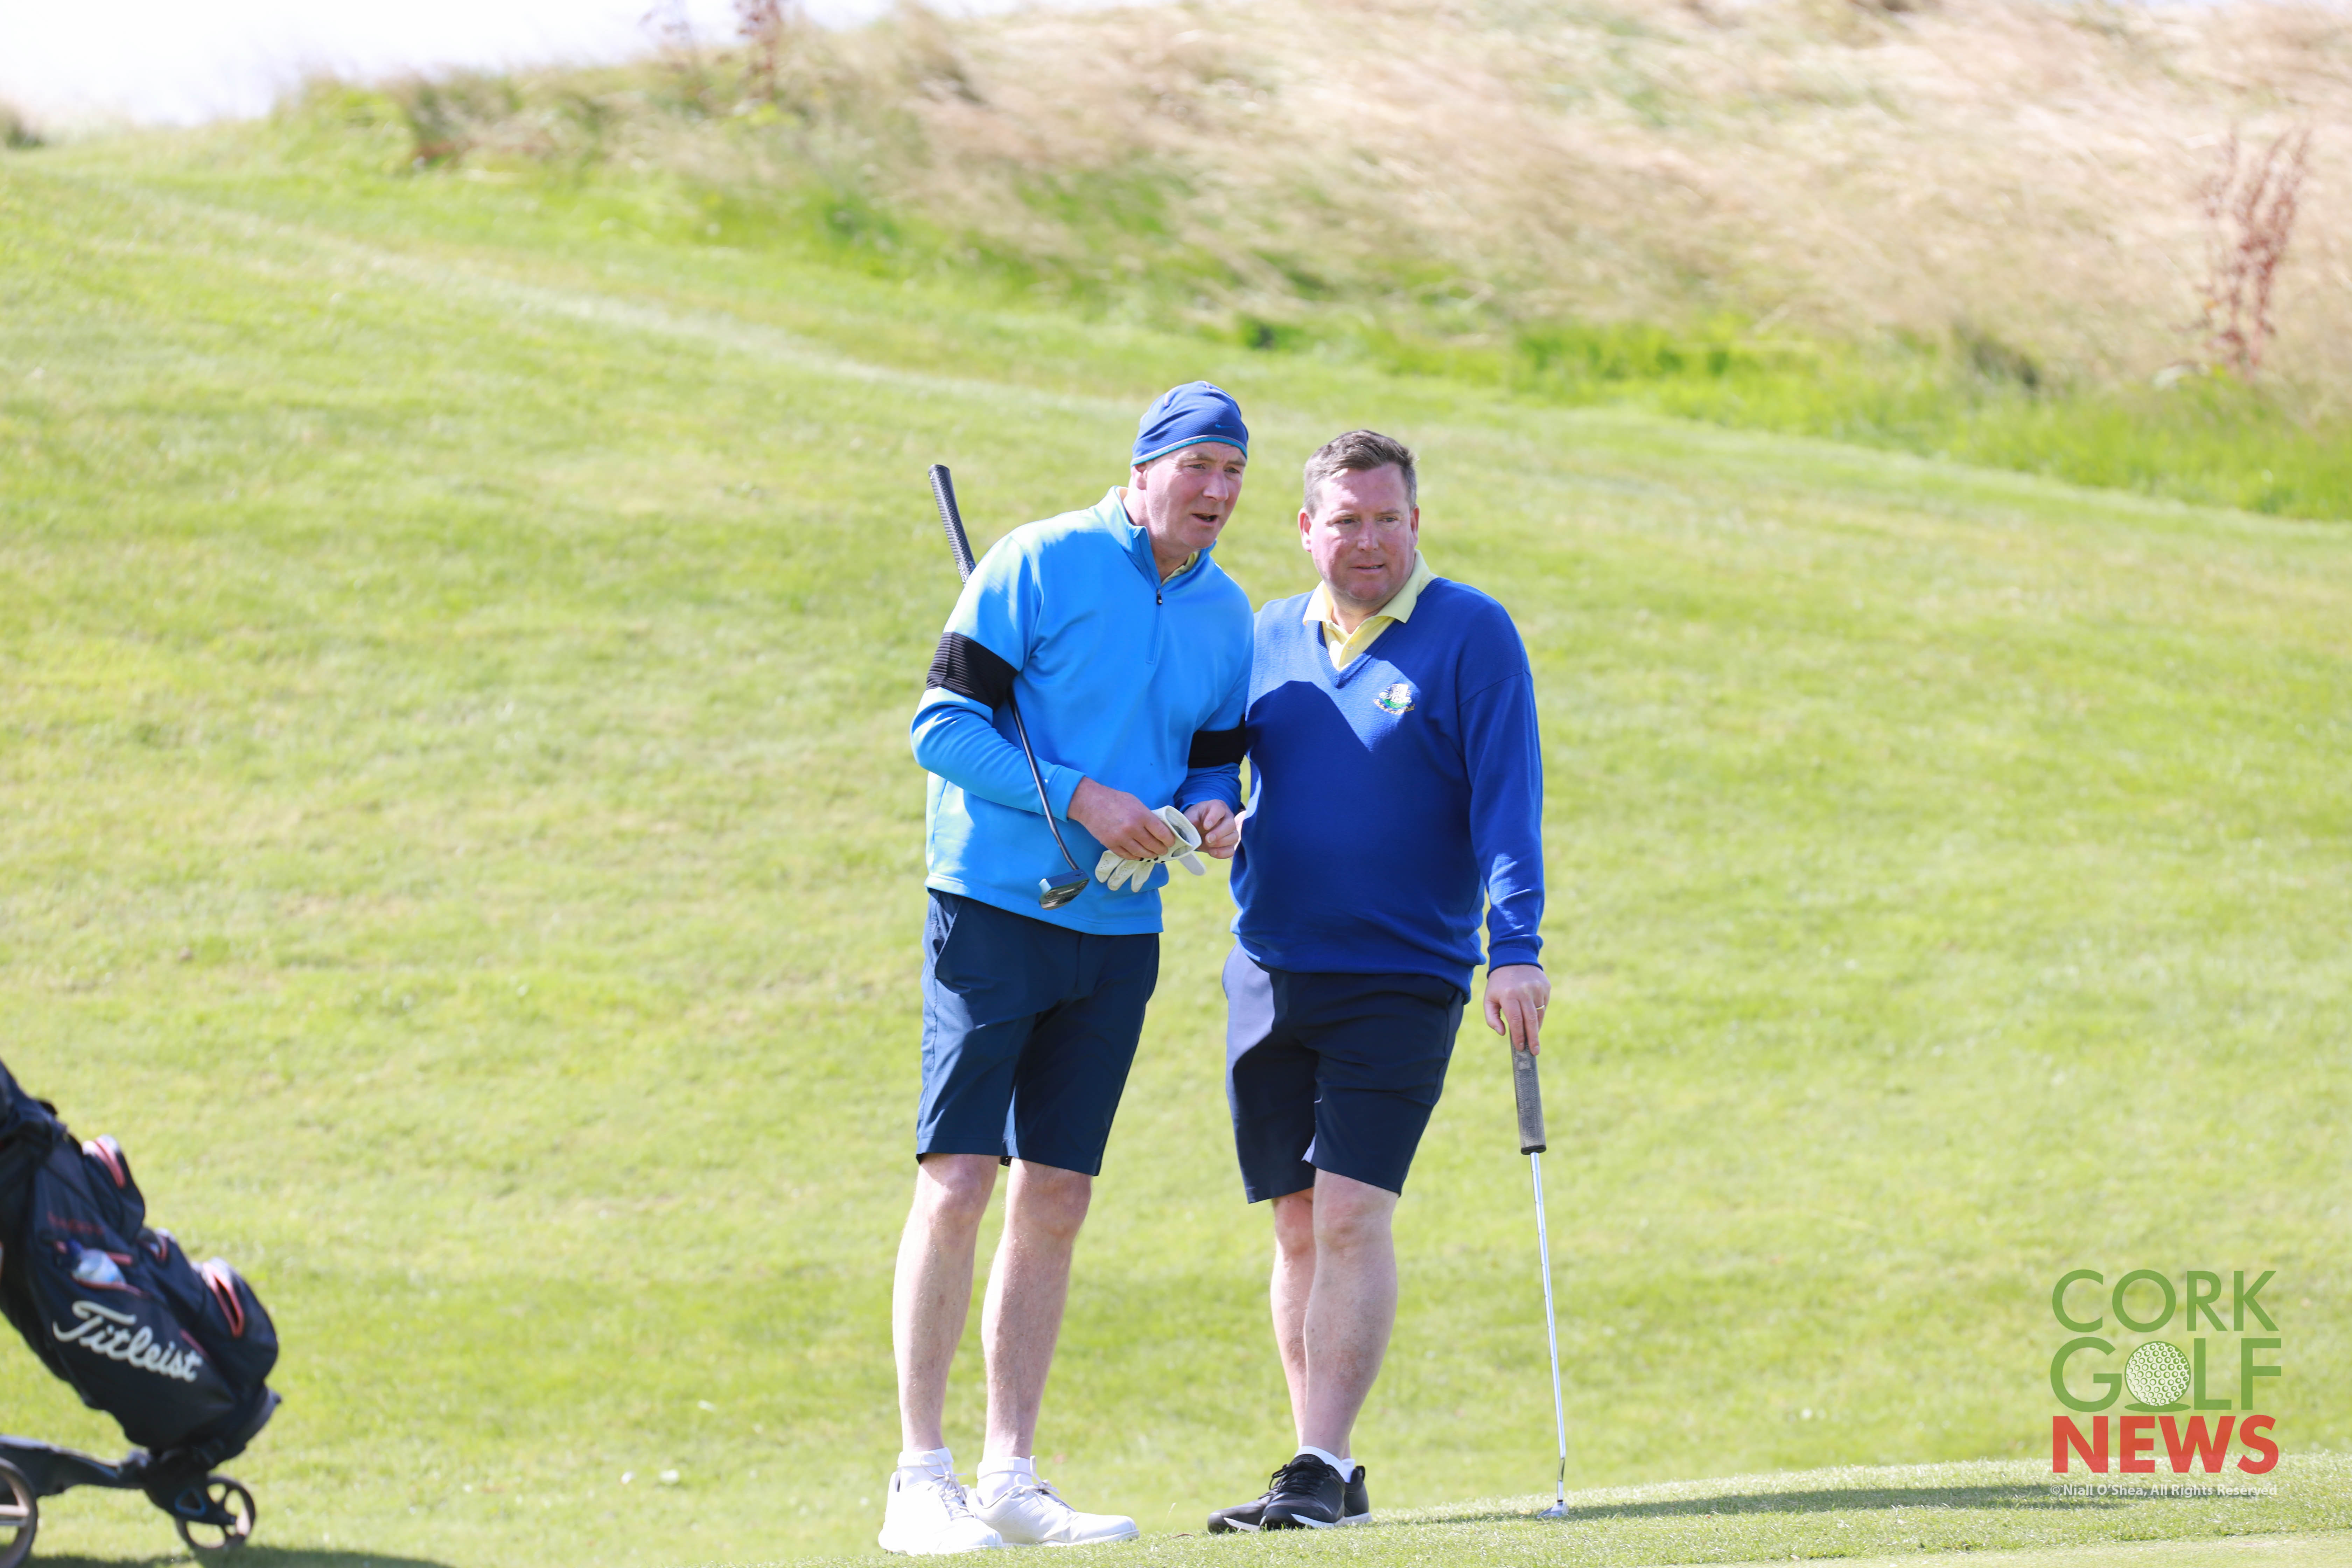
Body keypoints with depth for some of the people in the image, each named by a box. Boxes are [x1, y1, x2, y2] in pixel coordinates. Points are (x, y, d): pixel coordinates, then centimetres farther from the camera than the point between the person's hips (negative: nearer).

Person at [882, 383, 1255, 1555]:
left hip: (1119, 933, 6)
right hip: (995, 914, -6)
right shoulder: (1039, 565, -8)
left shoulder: (1225, 614, 11)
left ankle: (1010, 1479, 12)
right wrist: (1078, 799, -19)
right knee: (957, 1183, -11)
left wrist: (1215, 812, -3)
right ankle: (919, 1478, -8)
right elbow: (945, 724, -11)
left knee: (1054, 1204, 7)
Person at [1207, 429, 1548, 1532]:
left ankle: (1321, 1469, -15)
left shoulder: (1471, 636, -3)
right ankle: (1327, 1477, 13)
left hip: (1402, 979, -5)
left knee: (1351, 1216, -14)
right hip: (1270, 981, 5)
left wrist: (1515, 946, -17)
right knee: (1298, 1228, 6)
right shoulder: (1266, 640, 10)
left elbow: (1506, 797, -8)